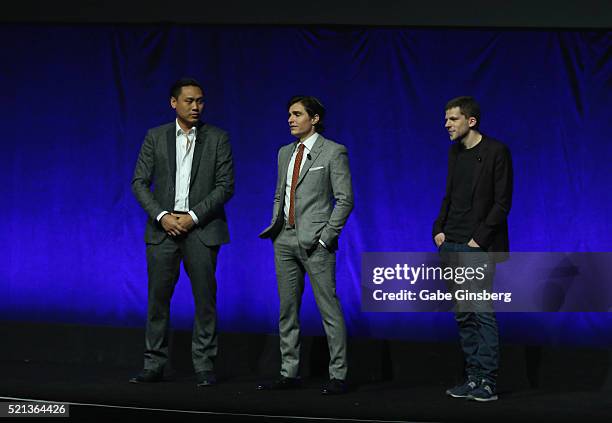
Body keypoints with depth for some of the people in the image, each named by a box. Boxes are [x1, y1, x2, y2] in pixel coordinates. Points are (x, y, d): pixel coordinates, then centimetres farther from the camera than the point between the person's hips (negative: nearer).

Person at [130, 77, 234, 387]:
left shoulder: (218, 138, 3)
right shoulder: (155, 137, 7)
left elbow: (226, 185, -2)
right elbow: (139, 183, 4)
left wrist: (193, 216, -11)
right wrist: (162, 216, -10)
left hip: (201, 229, -1)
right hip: (163, 228, 1)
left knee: (205, 299, 0)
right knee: (158, 298, 2)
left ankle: (204, 367, 7)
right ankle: (154, 366, 9)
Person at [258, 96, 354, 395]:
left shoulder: (333, 152, -4)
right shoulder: (285, 153, 15)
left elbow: (345, 199, -7)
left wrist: (326, 235, -12)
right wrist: (275, 227, 9)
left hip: (315, 241, -7)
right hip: (285, 240, 7)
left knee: (329, 309, -6)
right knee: (287, 310, 9)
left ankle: (338, 376, -2)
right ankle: (288, 373, 15)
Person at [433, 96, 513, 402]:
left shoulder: (496, 152, -7)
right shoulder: (455, 151, 14)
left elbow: (502, 202, -10)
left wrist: (479, 238, -14)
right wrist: (439, 229, 5)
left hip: (478, 246, -7)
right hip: (452, 245, 7)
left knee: (481, 312, -8)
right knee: (463, 315, 8)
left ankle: (487, 383, -5)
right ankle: (473, 378, 14)